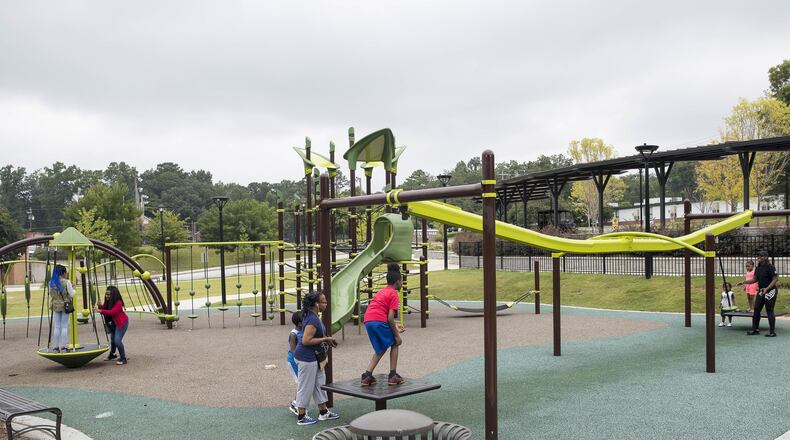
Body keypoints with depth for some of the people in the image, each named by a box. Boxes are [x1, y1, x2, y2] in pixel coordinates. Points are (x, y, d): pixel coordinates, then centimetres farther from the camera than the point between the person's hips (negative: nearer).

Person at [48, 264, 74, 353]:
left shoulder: (51, 283, 1)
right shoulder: (67, 282, -12)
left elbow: (51, 294, 9)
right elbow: (71, 294, -9)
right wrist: (72, 288, 9)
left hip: (55, 306, 4)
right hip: (65, 306, -3)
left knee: (56, 327, 9)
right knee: (64, 326, 3)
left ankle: (56, 347, 11)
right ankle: (63, 347, 4)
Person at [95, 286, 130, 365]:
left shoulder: (118, 302, -26)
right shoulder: (108, 302, -1)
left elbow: (112, 312, -36)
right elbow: (104, 308, 0)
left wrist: (100, 311, -41)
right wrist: (100, 306, -20)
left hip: (121, 323, -9)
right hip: (114, 322, 9)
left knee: (117, 340, -18)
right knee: (112, 339, 24)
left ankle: (123, 359, -7)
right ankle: (112, 354, 47)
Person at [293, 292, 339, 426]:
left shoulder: (313, 317, 9)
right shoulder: (312, 320, -23)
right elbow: (306, 341, -27)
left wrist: (326, 340, 9)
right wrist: (324, 339, -20)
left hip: (314, 358, 10)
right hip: (306, 358, -10)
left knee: (320, 383, 17)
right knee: (306, 386, 1)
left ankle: (323, 412, 28)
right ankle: (301, 417, 13)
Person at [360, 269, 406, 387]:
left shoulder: (382, 291, 25)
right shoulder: (394, 294, 0)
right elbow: (390, 318, -8)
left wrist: (394, 325, 30)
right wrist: (397, 336, -1)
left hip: (367, 321, 7)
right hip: (379, 322, -7)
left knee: (381, 349, 21)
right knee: (394, 344, 14)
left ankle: (367, 376, 10)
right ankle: (393, 375, 10)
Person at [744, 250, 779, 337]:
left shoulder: (770, 267, -13)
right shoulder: (758, 268, 10)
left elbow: (776, 279, -17)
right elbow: (754, 279, 18)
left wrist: (767, 288, -25)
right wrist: (743, 282, 7)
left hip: (770, 291, -8)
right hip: (760, 292, 8)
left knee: (769, 311, -5)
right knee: (756, 310, 8)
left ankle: (772, 332, 2)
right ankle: (755, 329, 17)